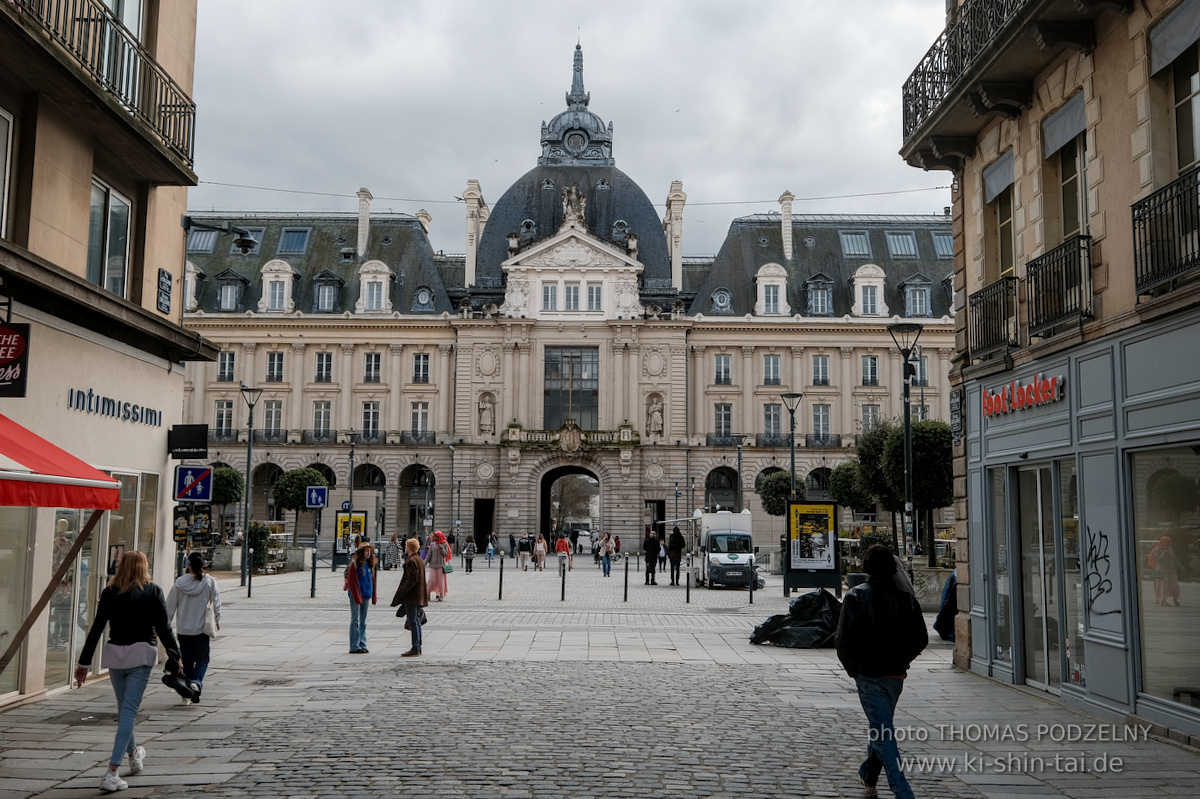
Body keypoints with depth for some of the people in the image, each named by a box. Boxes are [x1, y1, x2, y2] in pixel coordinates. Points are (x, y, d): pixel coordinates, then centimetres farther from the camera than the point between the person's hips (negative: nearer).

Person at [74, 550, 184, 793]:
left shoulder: (109, 593, 5)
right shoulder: (153, 592, -3)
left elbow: (96, 629, 4)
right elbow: (163, 627, -6)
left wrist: (84, 662, 8)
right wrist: (176, 656, -1)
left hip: (115, 654, 4)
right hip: (141, 655, -4)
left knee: (124, 709, 19)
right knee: (129, 711, -5)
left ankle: (134, 755, 40)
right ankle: (112, 773, -13)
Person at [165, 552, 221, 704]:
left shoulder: (180, 582, -4)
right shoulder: (210, 581, -6)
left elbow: (170, 605, 0)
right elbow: (216, 601, 1)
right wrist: (217, 619, 16)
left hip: (183, 629, 1)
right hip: (201, 629, -1)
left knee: (187, 660, 11)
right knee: (202, 659, 8)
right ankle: (196, 682, -17)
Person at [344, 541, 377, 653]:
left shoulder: (370, 564, 9)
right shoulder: (354, 564, -11)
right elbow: (351, 581, -13)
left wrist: (374, 597, 10)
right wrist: (357, 597, -16)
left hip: (366, 596, 7)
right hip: (356, 596, -7)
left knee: (363, 622, 11)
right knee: (355, 621, -1)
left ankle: (362, 645, 17)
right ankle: (354, 647, 3)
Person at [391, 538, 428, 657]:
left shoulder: (411, 561, -15)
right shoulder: (419, 560, 15)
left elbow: (412, 579, -22)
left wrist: (401, 592, -19)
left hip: (411, 597, -10)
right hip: (419, 596, 10)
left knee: (413, 622, -7)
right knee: (416, 621, 14)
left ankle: (415, 649, -6)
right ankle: (418, 648, 18)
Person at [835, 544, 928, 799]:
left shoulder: (856, 596, -10)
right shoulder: (904, 597, 0)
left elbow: (844, 638, -15)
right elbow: (921, 638, 0)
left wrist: (853, 667, 0)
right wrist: (900, 660, 14)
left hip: (869, 675, -5)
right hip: (896, 675, 5)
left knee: (883, 733, -4)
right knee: (880, 725, 23)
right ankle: (868, 776, 40)